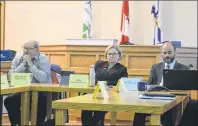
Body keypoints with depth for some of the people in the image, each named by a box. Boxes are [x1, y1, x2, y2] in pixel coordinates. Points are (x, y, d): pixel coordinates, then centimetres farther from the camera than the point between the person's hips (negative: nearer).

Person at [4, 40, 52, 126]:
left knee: (42, 101, -33)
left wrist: (30, 64, -22)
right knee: (9, 101, -17)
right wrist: (23, 64, -15)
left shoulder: (43, 59, -8)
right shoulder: (18, 58, 5)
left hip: (41, 91, -4)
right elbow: (11, 76, -7)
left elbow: (43, 79, -23)